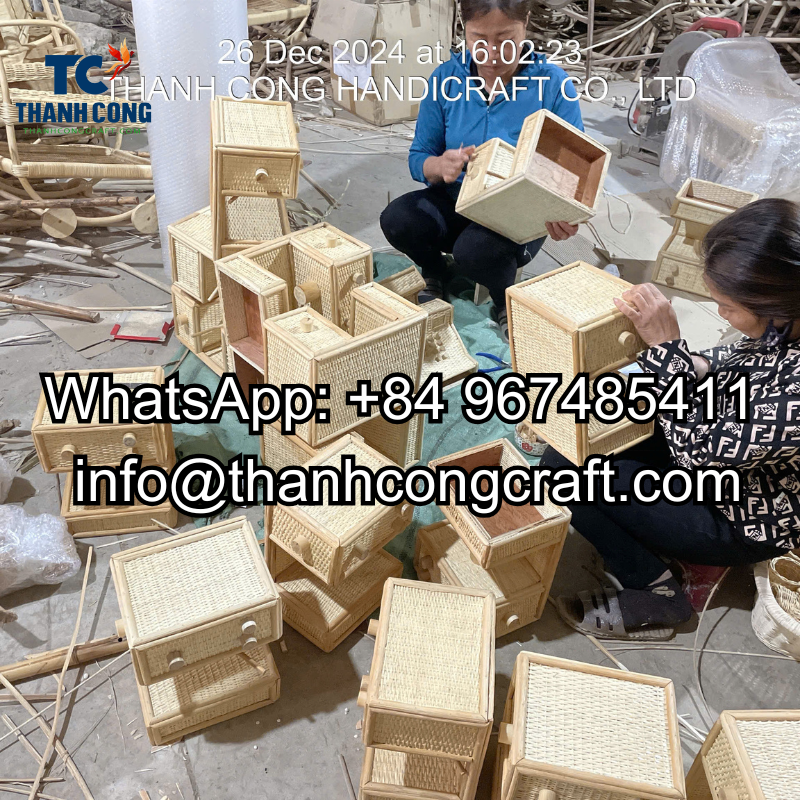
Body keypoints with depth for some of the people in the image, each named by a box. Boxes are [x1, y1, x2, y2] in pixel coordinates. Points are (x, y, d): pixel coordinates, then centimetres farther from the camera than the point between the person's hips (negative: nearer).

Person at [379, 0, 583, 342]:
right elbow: (418, 158, -1)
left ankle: (507, 300, 3)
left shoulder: (553, 83, -12)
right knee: (396, 219, -26)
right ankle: (437, 274, 10)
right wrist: (439, 166, -27)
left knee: (474, 249, -36)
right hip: (454, 203, 3)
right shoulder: (447, 78, -5)